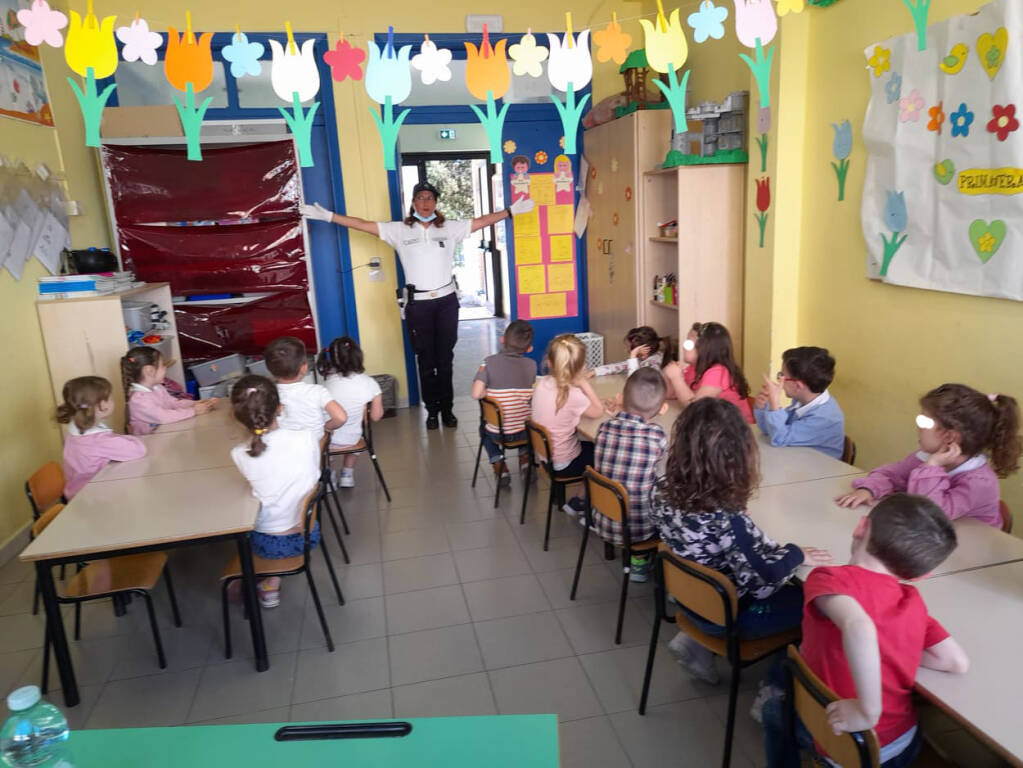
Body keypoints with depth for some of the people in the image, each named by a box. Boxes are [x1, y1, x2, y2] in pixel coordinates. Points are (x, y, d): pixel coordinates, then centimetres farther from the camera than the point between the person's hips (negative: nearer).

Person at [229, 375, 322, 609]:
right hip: (307, 536, 1)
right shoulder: (306, 438, -18)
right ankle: (271, 584, 34)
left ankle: (270, 587, 34)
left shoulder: (239, 455, -19)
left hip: (267, 545, 0)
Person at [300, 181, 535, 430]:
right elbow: (363, 224, 1)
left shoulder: (450, 228, 6)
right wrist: (327, 215, -3)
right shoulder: (399, 230, 3)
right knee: (426, 360, 6)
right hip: (418, 304, -1)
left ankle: (447, 408, 17)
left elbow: (482, 221, 8)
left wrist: (511, 211, 4)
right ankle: (432, 410, 17)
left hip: (446, 301, 1)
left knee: (445, 359, 7)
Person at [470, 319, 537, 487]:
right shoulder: (531, 365, -6)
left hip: (498, 433, -2)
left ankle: (500, 467, 21)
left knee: (484, 429, 34)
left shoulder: (489, 362, -13)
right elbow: (531, 395, 0)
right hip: (525, 432, 2)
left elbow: (476, 394, -20)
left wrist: (492, 391, 1)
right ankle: (525, 459, 26)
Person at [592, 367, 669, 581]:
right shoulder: (656, 434, -19)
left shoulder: (604, 428, -9)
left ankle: (636, 556, 28)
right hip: (638, 529, -4)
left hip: (604, 524, 4)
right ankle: (640, 561, 28)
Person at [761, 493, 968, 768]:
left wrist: (868, 712, -35)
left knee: (774, 708, 26)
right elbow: (957, 662, -1)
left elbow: (858, 626, -43)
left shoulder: (830, 578, -24)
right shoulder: (913, 601, -7)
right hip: (903, 745, 4)